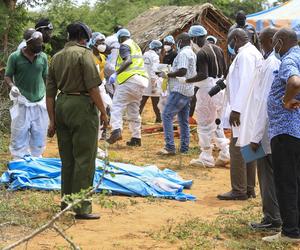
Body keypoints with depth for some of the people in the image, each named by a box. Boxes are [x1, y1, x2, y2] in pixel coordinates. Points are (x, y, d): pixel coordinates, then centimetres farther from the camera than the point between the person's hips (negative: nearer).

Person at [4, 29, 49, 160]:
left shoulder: (43, 57, 4)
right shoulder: (15, 57, -6)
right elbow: (7, 76, 0)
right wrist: (12, 86, -19)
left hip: (40, 103, 3)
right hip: (22, 103, -3)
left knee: (39, 135, 8)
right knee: (19, 134, 0)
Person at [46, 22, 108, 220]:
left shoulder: (56, 57, 14)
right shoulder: (84, 53, -7)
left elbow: (50, 92, 13)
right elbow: (93, 86, -14)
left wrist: (52, 120, 16)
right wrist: (103, 112, -7)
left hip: (61, 106, 7)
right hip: (82, 106, -7)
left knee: (67, 159, 17)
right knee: (84, 159, -2)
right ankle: (81, 207, -1)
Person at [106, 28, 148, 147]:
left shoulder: (124, 46, -1)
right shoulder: (136, 46, 26)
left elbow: (128, 60, -17)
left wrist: (116, 73, -18)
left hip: (130, 79, -8)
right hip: (142, 80, 8)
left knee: (117, 105, -10)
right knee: (134, 110, 13)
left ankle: (117, 130, -30)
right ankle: (136, 138, 11)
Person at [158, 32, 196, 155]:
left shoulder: (183, 53, -13)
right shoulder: (192, 54, 18)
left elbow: (182, 71, -25)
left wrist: (168, 75, -13)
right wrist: (170, 74, 22)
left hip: (179, 90, -10)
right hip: (188, 91, 10)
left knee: (167, 115, -11)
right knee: (184, 120, 12)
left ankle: (170, 147, -17)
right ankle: (184, 148, 14)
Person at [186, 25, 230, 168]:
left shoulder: (201, 53, -15)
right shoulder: (218, 49, 10)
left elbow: (203, 75, -23)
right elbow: (225, 70, 12)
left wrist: (187, 81, -15)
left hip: (207, 89, -8)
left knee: (204, 125, 0)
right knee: (216, 123, 18)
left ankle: (206, 158, 4)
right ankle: (225, 153, 12)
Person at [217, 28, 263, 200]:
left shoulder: (245, 55, -13)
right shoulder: (256, 53, 17)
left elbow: (246, 83, -21)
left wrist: (236, 109, -21)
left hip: (244, 110, -10)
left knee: (237, 149, -7)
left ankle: (239, 190, -4)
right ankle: (249, 189, 17)